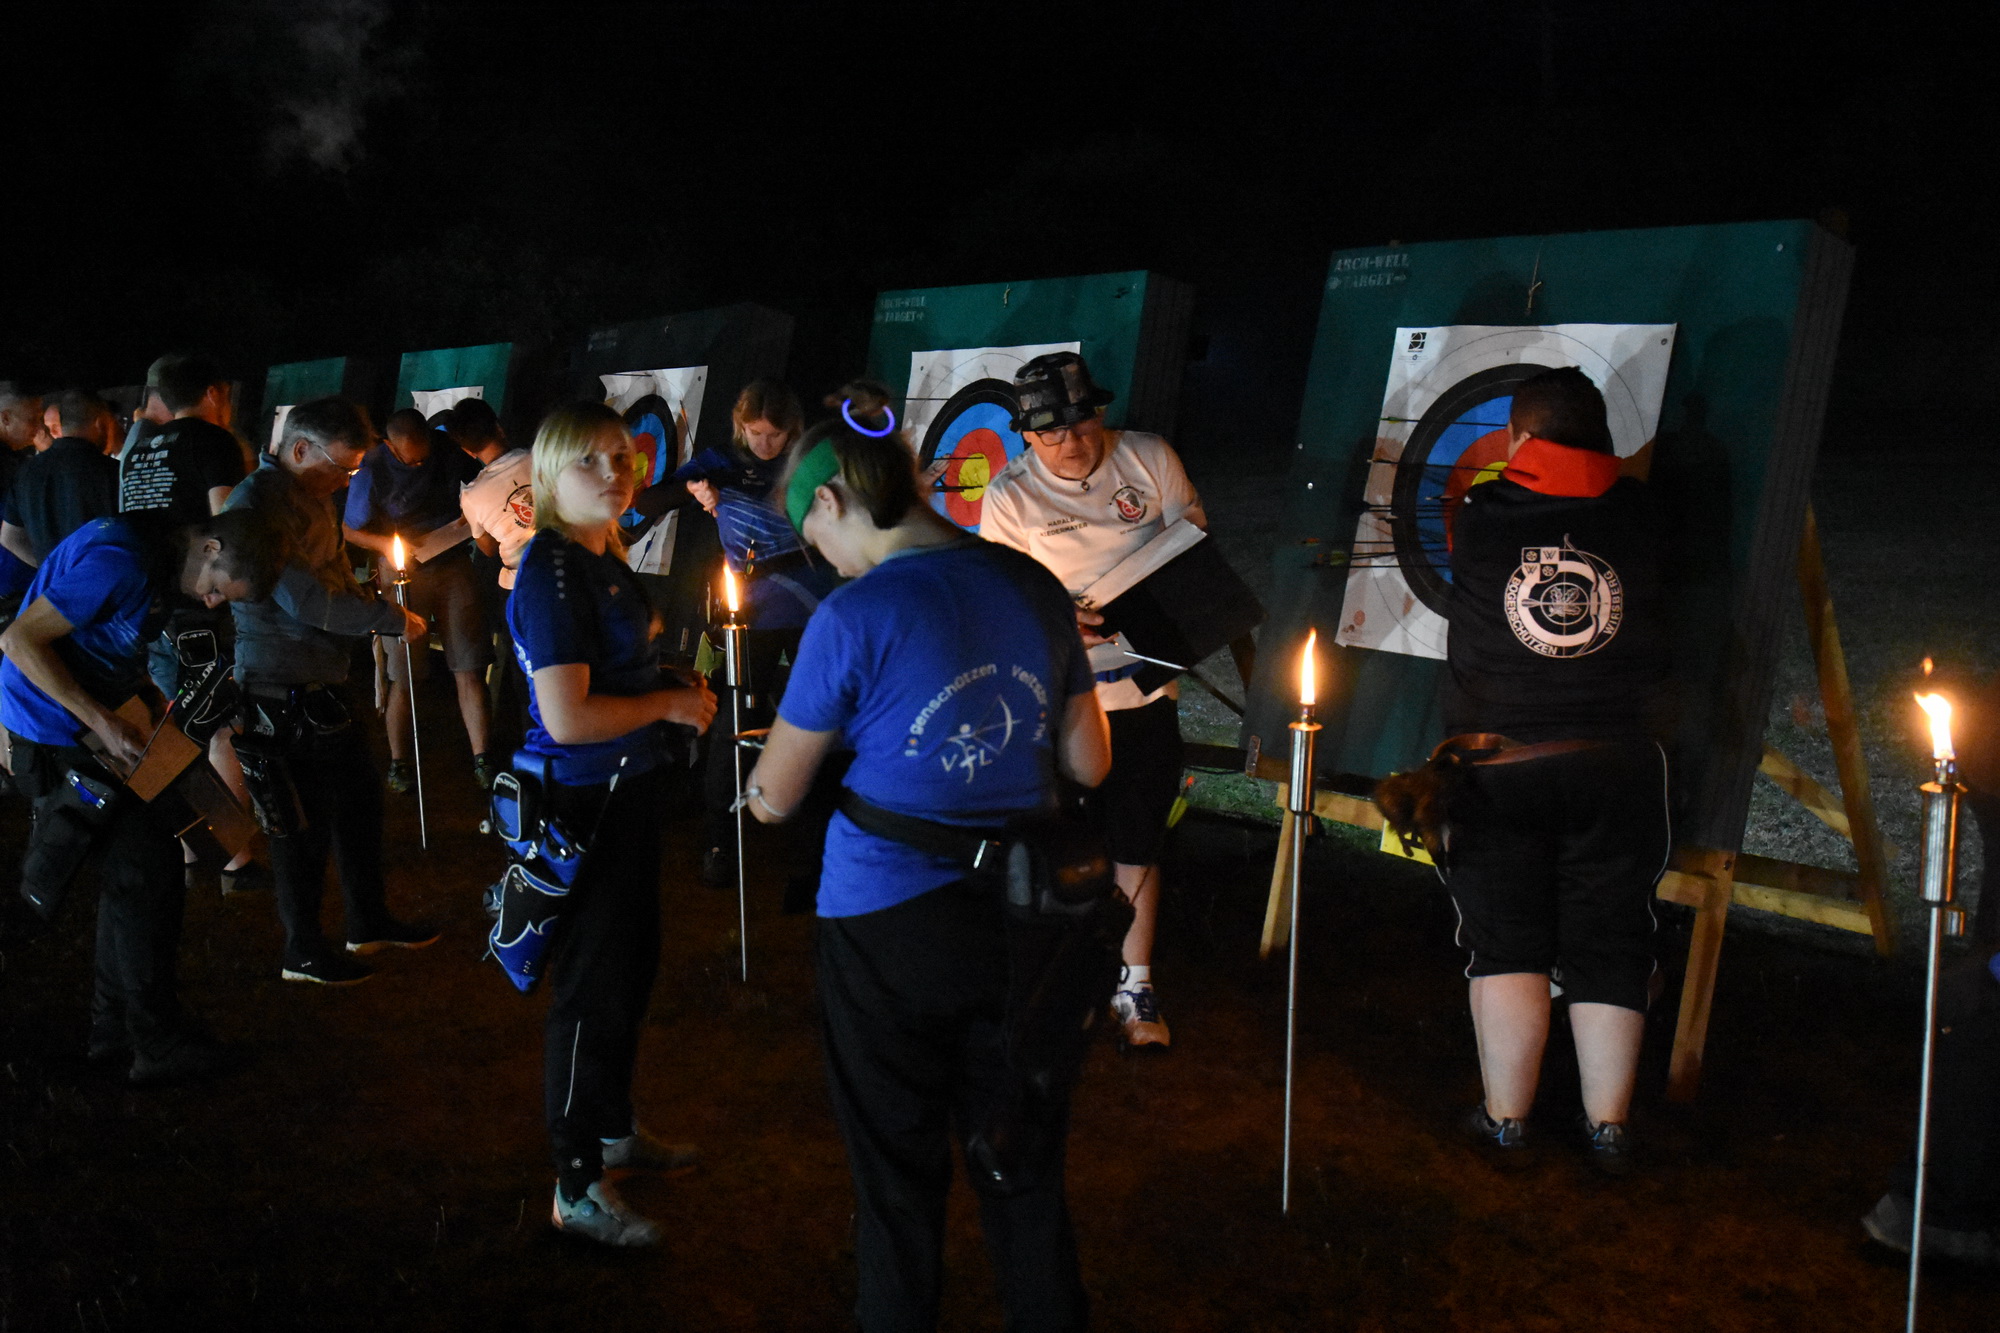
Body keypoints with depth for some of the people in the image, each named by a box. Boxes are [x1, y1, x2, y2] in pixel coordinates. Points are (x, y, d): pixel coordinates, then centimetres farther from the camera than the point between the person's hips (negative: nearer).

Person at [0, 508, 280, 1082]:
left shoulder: (159, 562, 5)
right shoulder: (120, 562, -26)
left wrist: (152, 700, 4)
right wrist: (104, 722, -26)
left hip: (89, 727, 10)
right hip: (56, 738, -10)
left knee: (133, 873, 14)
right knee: (148, 874, -7)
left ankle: (115, 1027, 26)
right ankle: (158, 1043, 3)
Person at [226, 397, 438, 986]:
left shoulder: (315, 498, 13)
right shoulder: (256, 502, -19)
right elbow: (301, 600, -25)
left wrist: (378, 606, 5)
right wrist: (392, 619, -18)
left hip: (323, 684, 10)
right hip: (280, 691, -10)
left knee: (359, 795, 17)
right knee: (305, 821, 0)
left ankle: (369, 921, 33)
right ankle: (303, 951, 16)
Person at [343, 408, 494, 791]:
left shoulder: (448, 448, -1)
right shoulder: (373, 469, -10)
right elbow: (352, 531, -1)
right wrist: (387, 544, -17)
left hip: (453, 566, 3)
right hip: (405, 573, -2)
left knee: (470, 672, -3)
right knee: (403, 678, 0)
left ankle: (482, 760, 1)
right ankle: (398, 764, 14)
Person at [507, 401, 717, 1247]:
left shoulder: (603, 559, 8)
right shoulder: (551, 573, -20)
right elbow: (567, 718, -28)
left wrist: (678, 695, 7)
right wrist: (669, 704, -15)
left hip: (628, 789, 10)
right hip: (584, 801, -10)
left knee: (632, 964, 22)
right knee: (591, 986, 1)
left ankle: (613, 1128, 41)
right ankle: (577, 1187, 15)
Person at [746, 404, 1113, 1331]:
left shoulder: (854, 618, -15)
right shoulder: (1034, 588, 0)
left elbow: (775, 800, -5)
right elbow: (1088, 765, 7)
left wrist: (756, 784, 16)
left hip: (890, 931, -4)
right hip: (1021, 918, 4)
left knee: (900, 1178, 15)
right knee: (1023, 1167, 19)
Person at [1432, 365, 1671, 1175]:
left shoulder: (1481, 516, -3)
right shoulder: (1637, 514, -1)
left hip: (1495, 766, -1)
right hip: (1617, 766, 1)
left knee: (1506, 947, 7)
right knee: (1607, 948, 9)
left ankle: (1506, 1118, 12)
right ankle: (1608, 1126, 13)